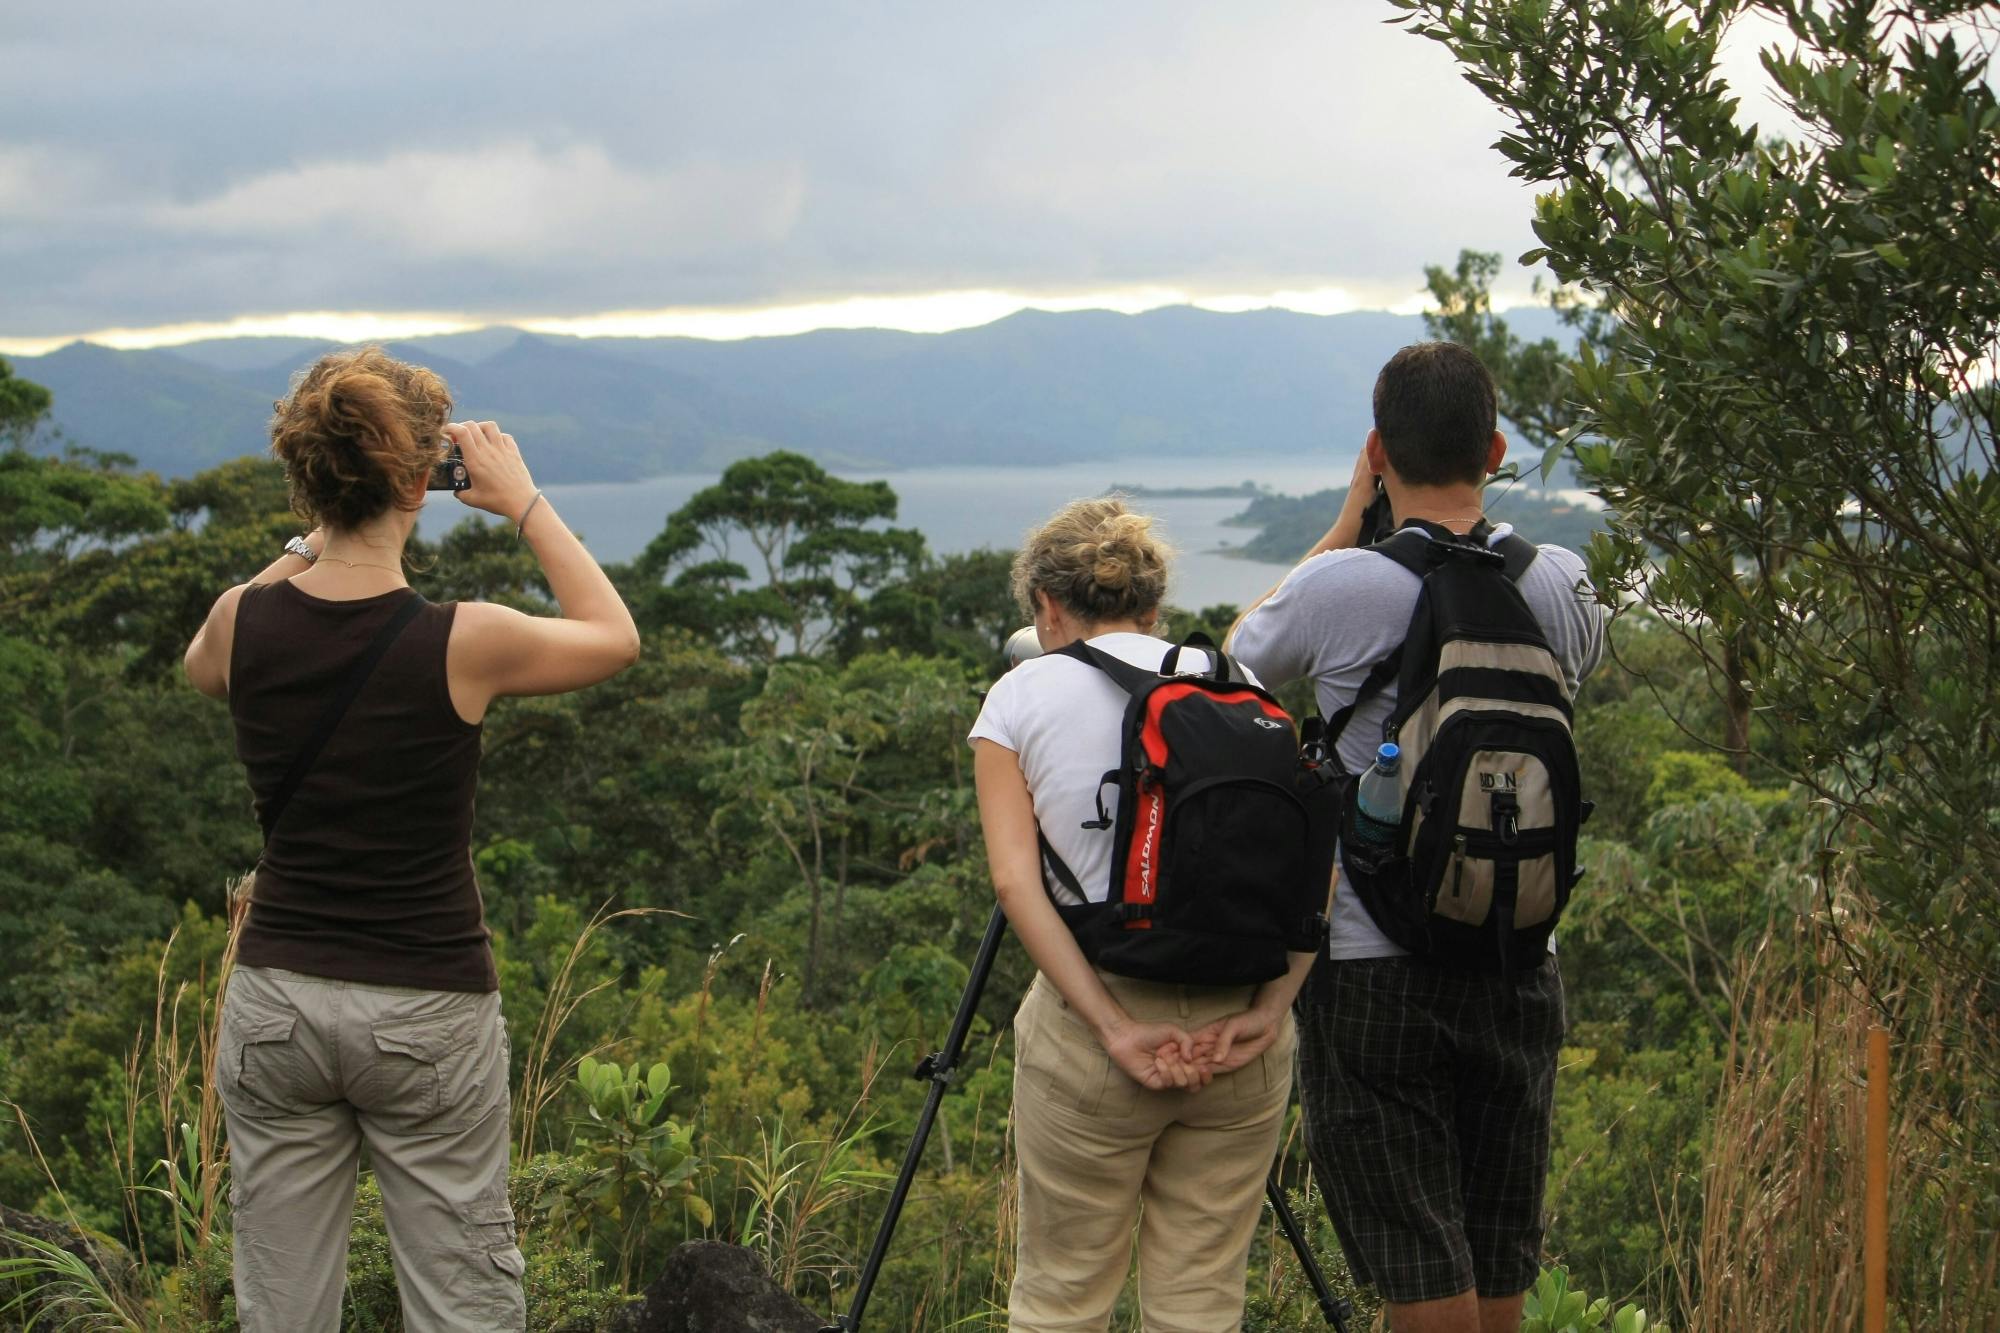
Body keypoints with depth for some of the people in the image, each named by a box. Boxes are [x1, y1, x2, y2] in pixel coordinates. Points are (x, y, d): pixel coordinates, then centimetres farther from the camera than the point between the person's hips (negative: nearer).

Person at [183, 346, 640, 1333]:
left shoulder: (242, 622, -6)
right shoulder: (463, 642, -15)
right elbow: (614, 636, 5)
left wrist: (307, 545, 19)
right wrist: (525, 504, 9)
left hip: (275, 1001, 4)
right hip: (426, 1011, -4)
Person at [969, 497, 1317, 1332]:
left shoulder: (1022, 694, 4)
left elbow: (1015, 881, -8)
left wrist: (1114, 1028, -13)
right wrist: (1269, 1008, -7)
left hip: (1089, 1025, -3)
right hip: (1240, 1027, 3)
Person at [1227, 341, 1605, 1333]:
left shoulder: (1342, 586, -13)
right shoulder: (1559, 584, 0)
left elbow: (1239, 654, 9)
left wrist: (1346, 525, 12)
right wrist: (1465, 523, 20)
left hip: (1374, 966, -4)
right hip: (1519, 964, 4)